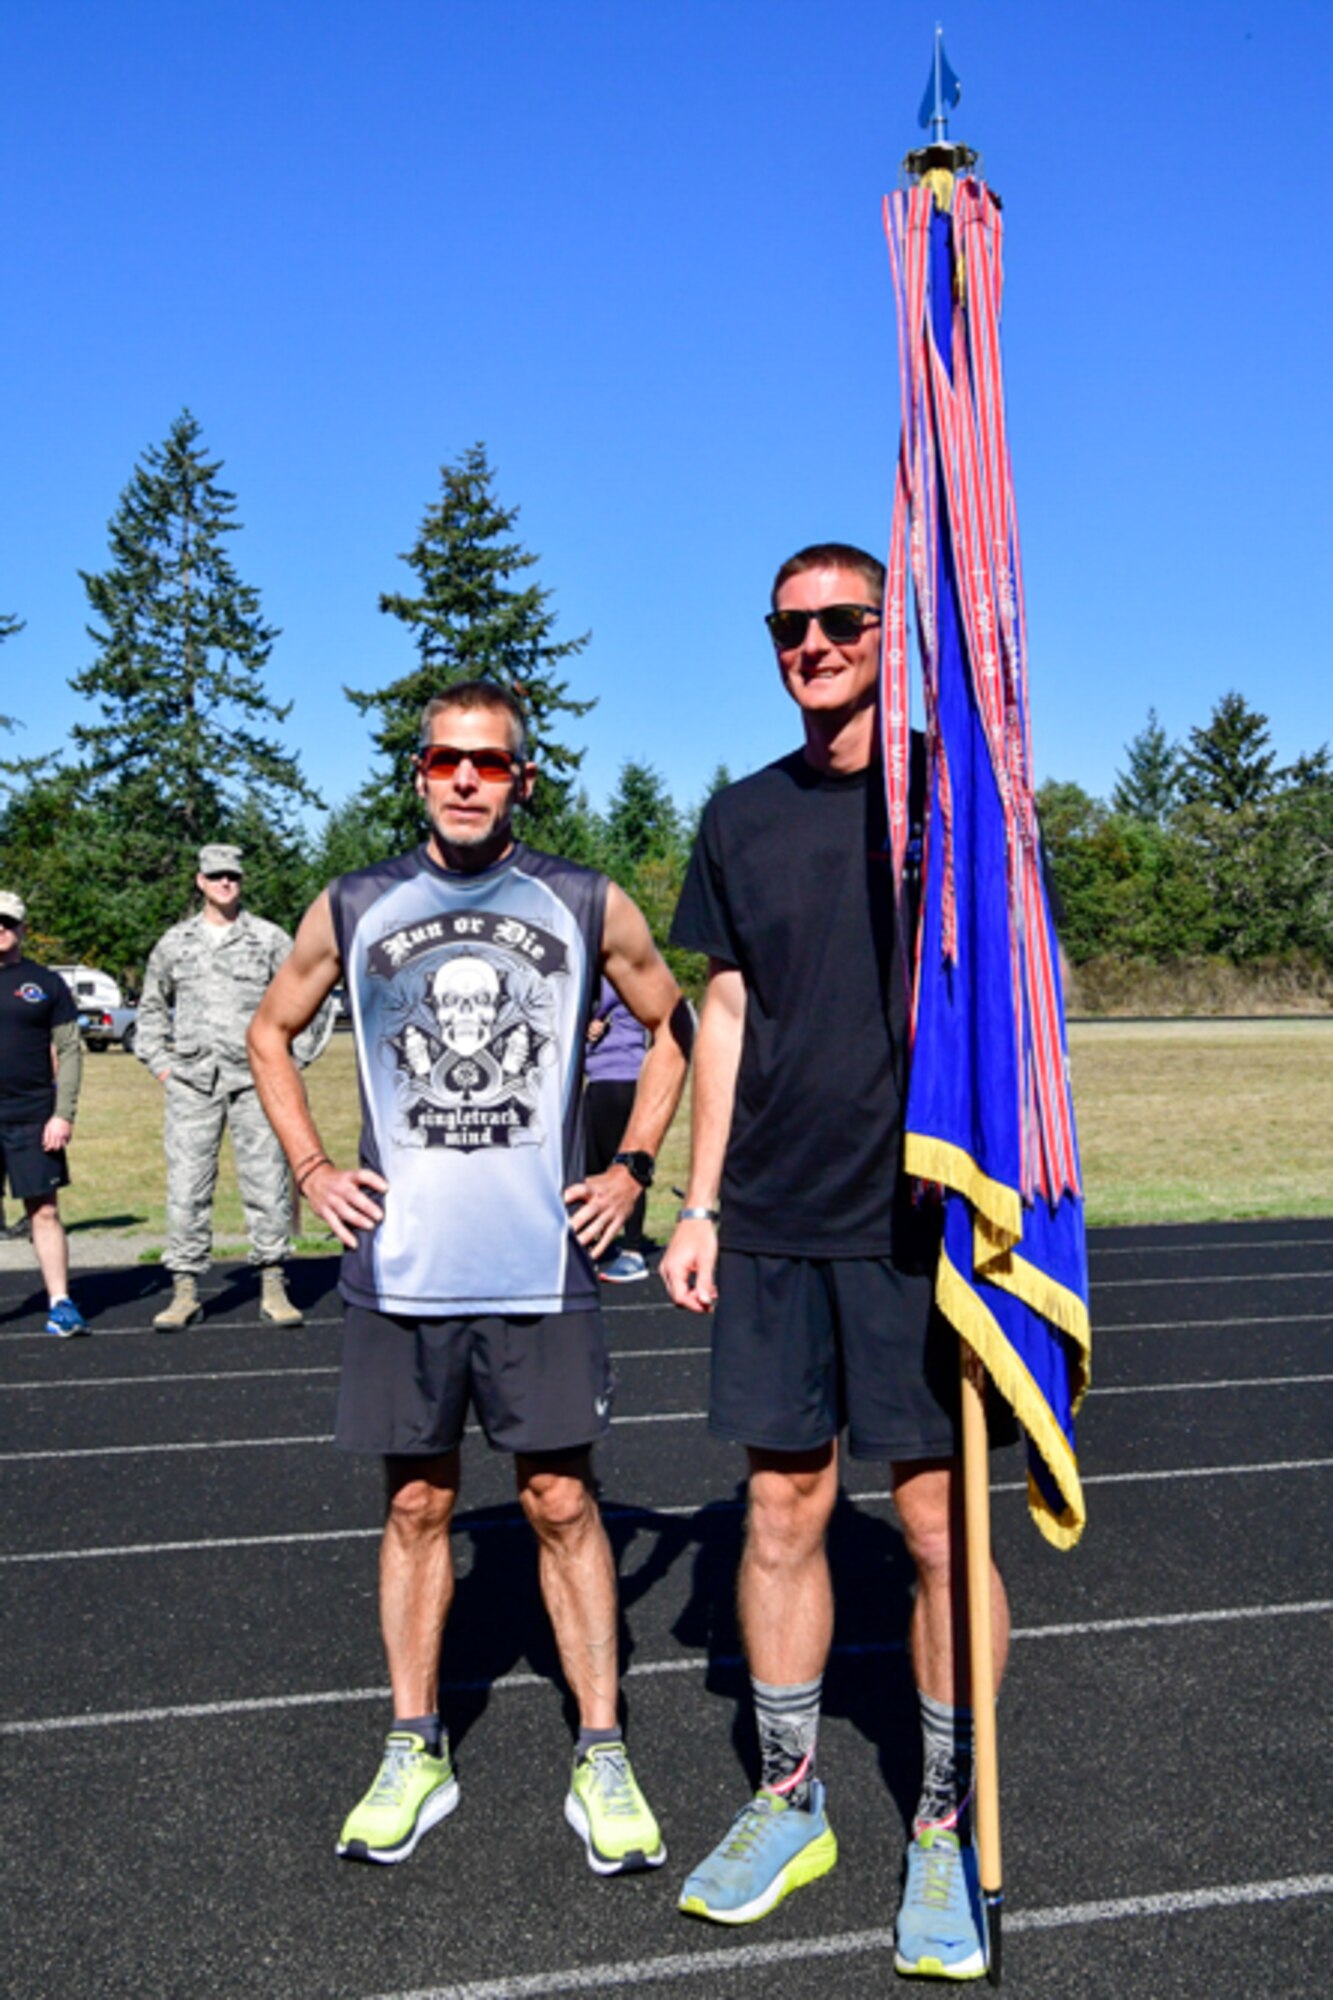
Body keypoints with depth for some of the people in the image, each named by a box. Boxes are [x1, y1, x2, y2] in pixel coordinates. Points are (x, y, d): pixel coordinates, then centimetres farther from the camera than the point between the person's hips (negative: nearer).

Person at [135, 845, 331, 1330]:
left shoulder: (270, 938, 6)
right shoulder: (174, 943, 12)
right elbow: (151, 1008, 24)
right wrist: (160, 1063, 12)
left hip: (254, 1078, -1)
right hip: (191, 1083, 1)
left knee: (267, 1184, -2)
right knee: (186, 1188, -1)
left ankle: (273, 1289, 6)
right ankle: (185, 1292, 6)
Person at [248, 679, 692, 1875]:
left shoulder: (587, 908, 2)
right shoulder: (354, 911, 4)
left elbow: (674, 1024, 15)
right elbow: (272, 1031, 19)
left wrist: (632, 1168, 6)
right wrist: (311, 1169, 7)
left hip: (543, 1269, -1)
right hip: (401, 1270, 1)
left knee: (562, 1505, 4)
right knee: (417, 1505, 11)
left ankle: (602, 1758, 15)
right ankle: (415, 1753, 24)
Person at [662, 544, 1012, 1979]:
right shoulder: (743, 817, 10)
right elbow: (726, 1015, 12)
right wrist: (697, 1203, 8)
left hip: (922, 1215, -3)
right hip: (772, 1220, 4)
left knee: (940, 1520, 2)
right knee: (782, 1506, 10)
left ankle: (947, 1828, 19)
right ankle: (787, 1803, 26)